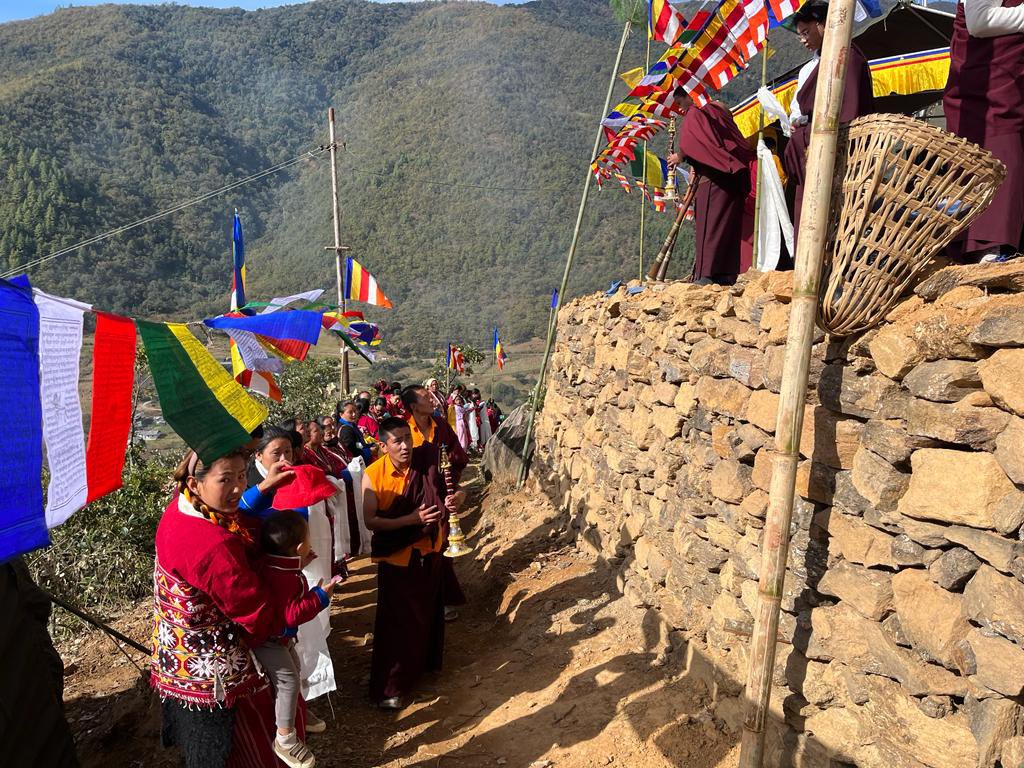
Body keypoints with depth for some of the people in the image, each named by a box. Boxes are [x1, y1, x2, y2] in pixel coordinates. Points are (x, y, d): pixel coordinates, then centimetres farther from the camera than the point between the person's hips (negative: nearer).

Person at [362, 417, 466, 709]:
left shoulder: (428, 462, -10)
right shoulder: (373, 475, -18)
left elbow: (455, 489, -1)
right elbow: (370, 521, -19)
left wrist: (457, 498, -25)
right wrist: (412, 518, -29)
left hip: (430, 550, 4)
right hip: (397, 556, -4)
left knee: (428, 611, 20)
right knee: (396, 621, 3)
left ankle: (425, 661, 45)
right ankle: (387, 688, 17)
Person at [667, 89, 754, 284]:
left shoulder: (693, 115, -4)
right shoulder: (718, 109, 24)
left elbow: (689, 146, -18)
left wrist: (680, 156, 0)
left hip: (713, 179, -9)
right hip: (733, 177, 9)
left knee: (709, 225, -9)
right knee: (728, 225, 7)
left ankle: (706, 274, -13)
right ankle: (727, 273, 8)